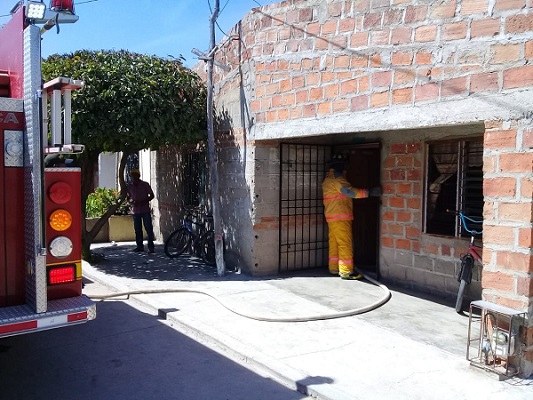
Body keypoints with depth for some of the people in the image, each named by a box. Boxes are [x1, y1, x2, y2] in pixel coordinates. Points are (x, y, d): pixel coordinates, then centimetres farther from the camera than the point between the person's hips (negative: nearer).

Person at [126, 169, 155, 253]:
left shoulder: (145, 185, -3)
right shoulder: (129, 186, 5)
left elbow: (151, 195, 2)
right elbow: (128, 197, 15)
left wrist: (144, 201, -14)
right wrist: (131, 201, -8)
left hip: (145, 209, -3)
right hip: (135, 210, 3)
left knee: (148, 228, -6)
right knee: (137, 229, 8)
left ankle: (151, 246, -1)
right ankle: (140, 246, 16)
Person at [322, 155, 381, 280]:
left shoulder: (328, 179, 20)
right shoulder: (336, 178, -12)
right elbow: (349, 191, -23)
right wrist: (369, 192, -25)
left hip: (332, 217, 10)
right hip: (340, 217, -10)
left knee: (334, 243, 12)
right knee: (345, 244, -7)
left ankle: (334, 268, 17)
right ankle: (346, 272, -6)